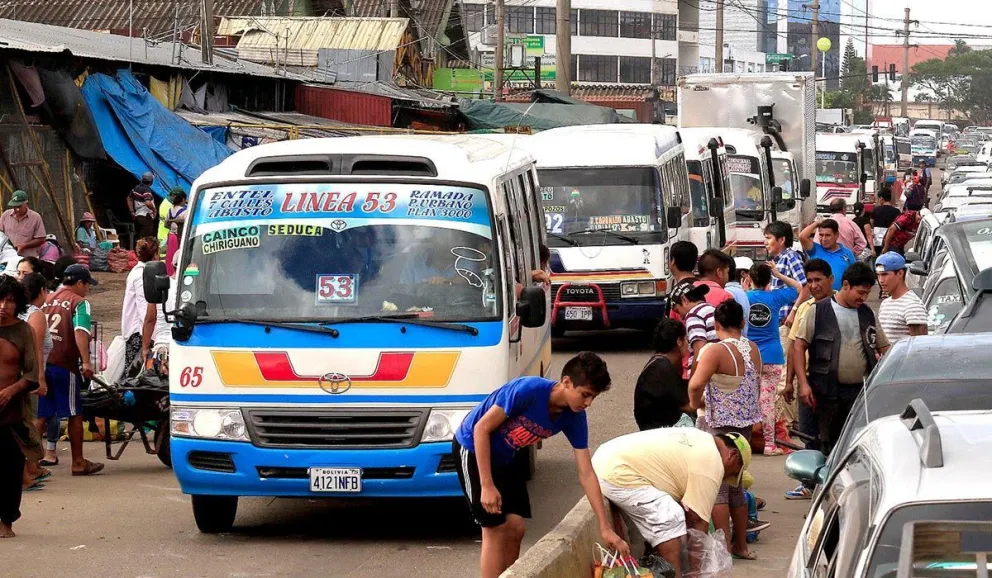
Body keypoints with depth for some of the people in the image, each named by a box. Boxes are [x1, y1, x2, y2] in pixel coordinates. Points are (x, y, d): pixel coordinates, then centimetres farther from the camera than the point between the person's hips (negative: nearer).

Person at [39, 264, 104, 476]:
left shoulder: (48, 300, 15)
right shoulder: (79, 303, -4)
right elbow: (80, 332, -19)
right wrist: (86, 362, -26)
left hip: (42, 363, 6)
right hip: (64, 365, -6)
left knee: (41, 415, 10)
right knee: (75, 414, 5)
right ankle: (78, 463, 11)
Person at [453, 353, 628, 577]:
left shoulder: (574, 418, -13)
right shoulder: (528, 390, -32)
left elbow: (586, 474, -8)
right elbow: (482, 428, -25)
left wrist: (606, 528, -13)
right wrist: (487, 486, -26)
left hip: (506, 458, 7)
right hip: (474, 449, -7)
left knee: (515, 529, 1)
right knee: (495, 530, -10)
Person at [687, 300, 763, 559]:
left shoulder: (716, 351, -19)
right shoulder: (753, 350, 3)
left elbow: (695, 384, -31)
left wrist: (695, 403, -12)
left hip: (716, 424, -7)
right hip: (744, 422, 7)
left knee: (717, 487, 0)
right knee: (736, 485, 17)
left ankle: (725, 548, -1)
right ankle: (741, 545, 22)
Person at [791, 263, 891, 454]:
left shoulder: (868, 315, 13)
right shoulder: (818, 311, 0)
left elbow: (884, 348, 19)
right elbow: (799, 346, -2)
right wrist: (803, 383, -10)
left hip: (860, 390, 3)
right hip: (828, 393, -3)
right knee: (829, 444, 5)